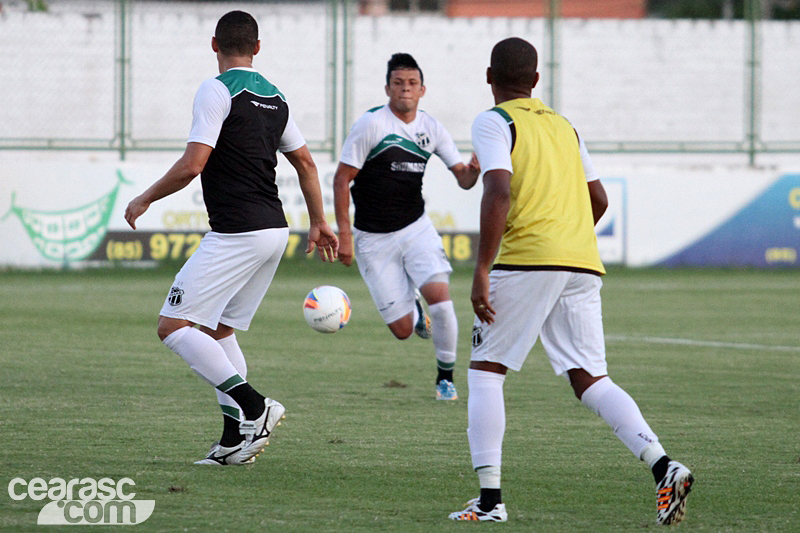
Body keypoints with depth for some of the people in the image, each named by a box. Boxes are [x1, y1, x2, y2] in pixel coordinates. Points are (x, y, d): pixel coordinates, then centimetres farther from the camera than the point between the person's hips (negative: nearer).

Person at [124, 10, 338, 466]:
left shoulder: (217, 90, -9)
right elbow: (305, 162, 22)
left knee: (174, 326, -8)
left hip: (237, 234, -8)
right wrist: (319, 223, 31)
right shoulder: (274, 96, 14)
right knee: (218, 330, 17)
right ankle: (236, 439, 9)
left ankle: (254, 406, -20)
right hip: (275, 230, 9)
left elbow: (193, 164, -16)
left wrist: (144, 200, -2)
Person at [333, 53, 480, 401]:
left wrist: (473, 170, -21)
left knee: (439, 294, -21)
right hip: (373, 239, -3)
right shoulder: (371, 124, -12)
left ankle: (446, 377, -1)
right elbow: (342, 179, -10)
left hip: (416, 228, 3)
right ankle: (413, 309, 36)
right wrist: (344, 234, -15)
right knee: (402, 330, -4)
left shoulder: (431, 128, 1)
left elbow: (463, 179, 4)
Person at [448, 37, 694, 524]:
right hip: (584, 264, 6)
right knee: (590, 379, 4)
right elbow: (599, 200, 25)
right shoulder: (563, 126, 22)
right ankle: (664, 468, -17)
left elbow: (499, 193, -13)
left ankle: (490, 499, 0)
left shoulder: (494, 123, 1)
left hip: (527, 260, -6)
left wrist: (481, 273, -15)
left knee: (485, 370, 7)